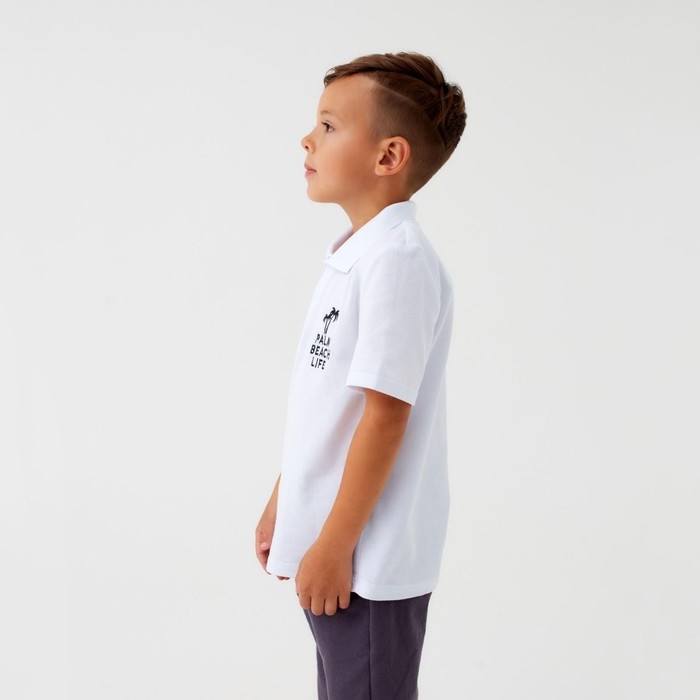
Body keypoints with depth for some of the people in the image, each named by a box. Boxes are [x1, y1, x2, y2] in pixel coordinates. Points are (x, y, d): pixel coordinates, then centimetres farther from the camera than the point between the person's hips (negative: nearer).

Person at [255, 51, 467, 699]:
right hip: (331, 541, 9)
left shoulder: (397, 261, -21)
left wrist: (335, 545, -20)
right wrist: (284, 501, 19)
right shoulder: (354, 254, 9)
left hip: (368, 561, -9)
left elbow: (385, 413, -23)